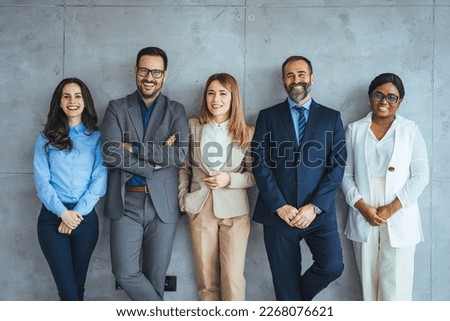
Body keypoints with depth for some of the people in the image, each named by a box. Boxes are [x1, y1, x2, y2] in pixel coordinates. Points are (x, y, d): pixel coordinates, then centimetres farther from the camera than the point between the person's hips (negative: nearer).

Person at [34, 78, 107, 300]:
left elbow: (99, 181, -2)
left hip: (85, 218, 1)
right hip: (52, 218, -1)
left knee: (78, 287, 12)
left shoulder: (97, 138, 6)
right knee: (68, 290, -8)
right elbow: (42, 181, -2)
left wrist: (77, 213, -12)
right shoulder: (46, 139, 6)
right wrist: (63, 213, -14)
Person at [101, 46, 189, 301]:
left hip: (163, 204, 0)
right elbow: (111, 153, -9)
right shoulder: (117, 108, 6)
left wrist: (135, 148, -12)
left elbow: (180, 154, -10)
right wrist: (157, 160, -12)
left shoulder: (176, 110, 6)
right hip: (126, 203, 0)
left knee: (155, 275, 8)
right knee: (125, 272, -6)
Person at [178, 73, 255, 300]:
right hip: (200, 209, 2)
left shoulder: (247, 133, 0)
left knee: (233, 278, -2)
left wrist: (230, 179, -13)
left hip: (234, 210, -1)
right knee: (206, 279, 9)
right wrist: (182, 199, 0)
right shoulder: (192, 127, 4)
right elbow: (183, 167, 10)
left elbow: (257, 175, 3)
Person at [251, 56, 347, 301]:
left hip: (318, 213, 1)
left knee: (332, 266, -15)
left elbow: (337, 165, 1)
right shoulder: (268, 116, 7)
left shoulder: (331, 117, 9)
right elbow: (260, 163, -1)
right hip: (278, 213, 0)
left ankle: (300, 295, 15)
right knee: (285, 284, 4)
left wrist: (314, 207, -10)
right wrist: (280, 206, -10)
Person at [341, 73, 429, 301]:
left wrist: (391, 209, -11)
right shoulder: (354, 130, 7)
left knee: (396, 286, -2)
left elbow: (421, 176, -2)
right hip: (363, 218, 2)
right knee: (368, 281, 7)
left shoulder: (410, 130, 3)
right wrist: (362, 207, -10)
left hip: (399, 219, -1)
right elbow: (346, 174, 4)